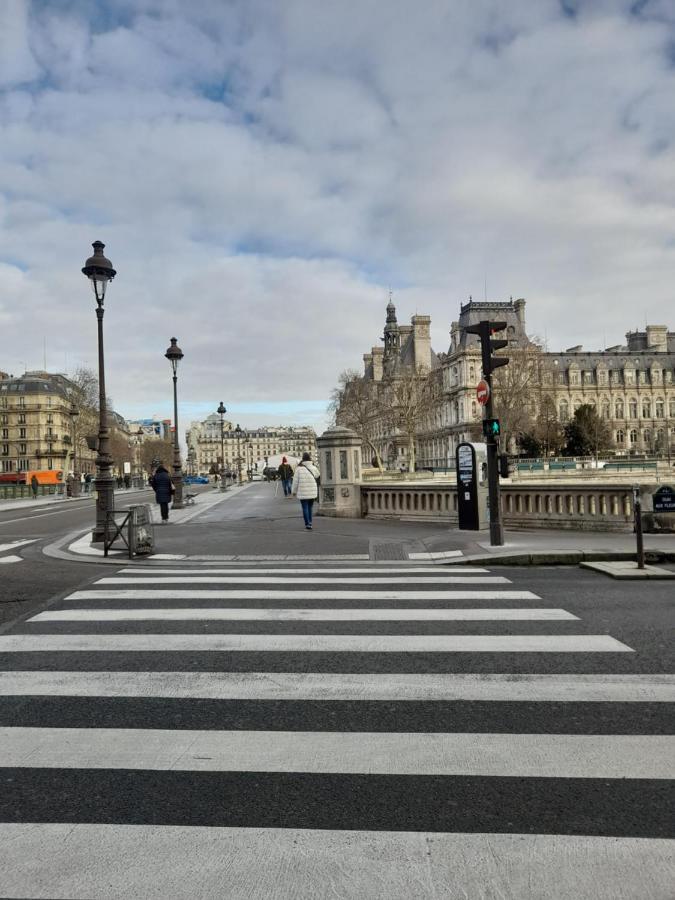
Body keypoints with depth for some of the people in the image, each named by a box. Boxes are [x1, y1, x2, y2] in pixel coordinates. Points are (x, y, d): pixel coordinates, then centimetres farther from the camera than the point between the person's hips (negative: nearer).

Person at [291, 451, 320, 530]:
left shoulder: (299, 468, -11)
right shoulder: (314, 468, -3)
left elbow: (296, 481, -6)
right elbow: (317, 475, 17)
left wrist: (294, 491, 4)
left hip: (303, 493, -3)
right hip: (312, 492, 3)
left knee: (305, 508, 2)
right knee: (310, 508, 18)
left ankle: (308, 524, -5)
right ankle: (309, 523, 25)